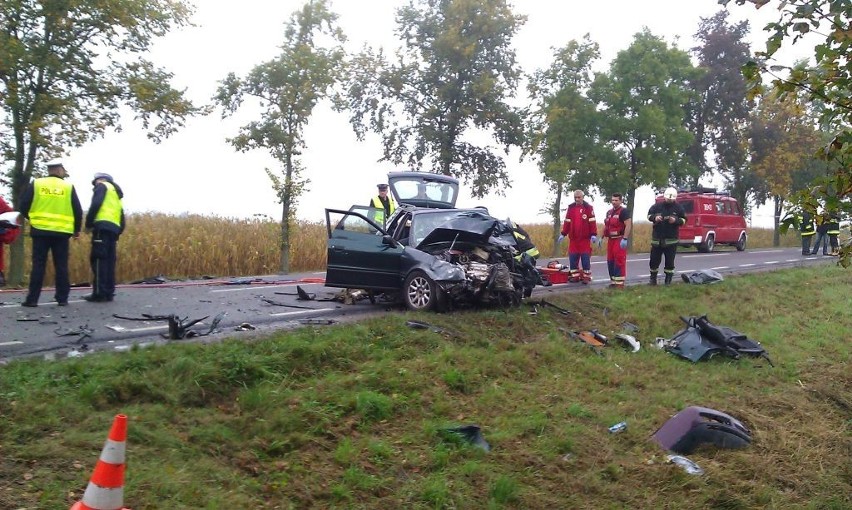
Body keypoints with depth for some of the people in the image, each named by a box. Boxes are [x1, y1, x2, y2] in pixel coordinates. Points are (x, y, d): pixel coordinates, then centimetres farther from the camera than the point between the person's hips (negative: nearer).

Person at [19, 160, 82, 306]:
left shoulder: (35, 184, 4)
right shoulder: (68, 187, 3)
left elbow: (23, 206, 3)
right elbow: (78, 211, 4)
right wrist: (76, 229, 18)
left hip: (40, 230, 0)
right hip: (62, 232, 0)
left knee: (38, 265, 2)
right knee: (61, 266, 5)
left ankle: (32, 299, 1)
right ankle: (62, 298, 6)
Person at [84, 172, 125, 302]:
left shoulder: (102, 186, 8)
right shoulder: (116, 194, 32)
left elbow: (95, 205, -9)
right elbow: (122, 218, 24)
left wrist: (88, 224, -4)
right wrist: (118, 232, 19)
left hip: (103, 226, -8)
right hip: (114, 229, 8)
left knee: (98, 259, -10)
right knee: (109, 260, 7)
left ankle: (99, 293, -16)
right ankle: (109, 292, 3)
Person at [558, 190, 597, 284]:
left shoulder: (588, 207, -3)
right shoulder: (571, 208, 8)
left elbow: (592, 222, -6)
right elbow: (567, 222, 11)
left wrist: (594, 234, -12)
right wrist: (563, 234, 7)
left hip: (585, 238, -4)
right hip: (573, 238, 4)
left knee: (586, 259, 0)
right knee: (572, 258, 4)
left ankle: (586, 277, 7)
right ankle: (574, 276, 12)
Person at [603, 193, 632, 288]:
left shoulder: (624, 211, -10)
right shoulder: (609, 212, 16)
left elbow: (628, 225, -19)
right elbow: (606, 226, 24)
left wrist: (625, 239, -25)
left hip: (620, 239, -9)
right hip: (610, 239, 9)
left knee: (619, 261, -9)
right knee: (610, 261, 12)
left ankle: (620, 283, -6)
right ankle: (613, 281, 20)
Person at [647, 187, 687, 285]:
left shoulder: (678, 208, 1)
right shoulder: (657, 206, 1)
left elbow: (684, 219, 4)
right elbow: (649, 215, 9)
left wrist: (676, 220, -16)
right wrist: (654, 218, -13)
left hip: (671, 239, -1)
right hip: (657, 238, 1)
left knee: (670, 261, 2)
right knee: (654, 259, 5)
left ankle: (668, 280, 12)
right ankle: (653, 277, 20)